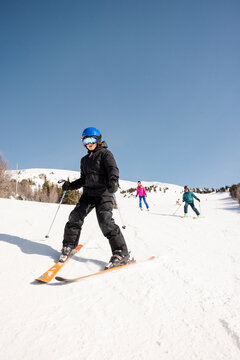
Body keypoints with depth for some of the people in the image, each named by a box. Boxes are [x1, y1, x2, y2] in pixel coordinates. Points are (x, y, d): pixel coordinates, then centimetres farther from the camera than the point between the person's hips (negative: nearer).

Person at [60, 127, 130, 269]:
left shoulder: (105, 153, 4)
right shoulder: (85, 160, 25)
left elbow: (113, 168, -13)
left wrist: (113, 180, -34)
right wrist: (71, 185, 12)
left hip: (104, 193, -6)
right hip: (88, 193, 7)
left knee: (105, 221, -19)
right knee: (75, 217, -5)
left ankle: (121, 253, -14)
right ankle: (69, 246, 15)